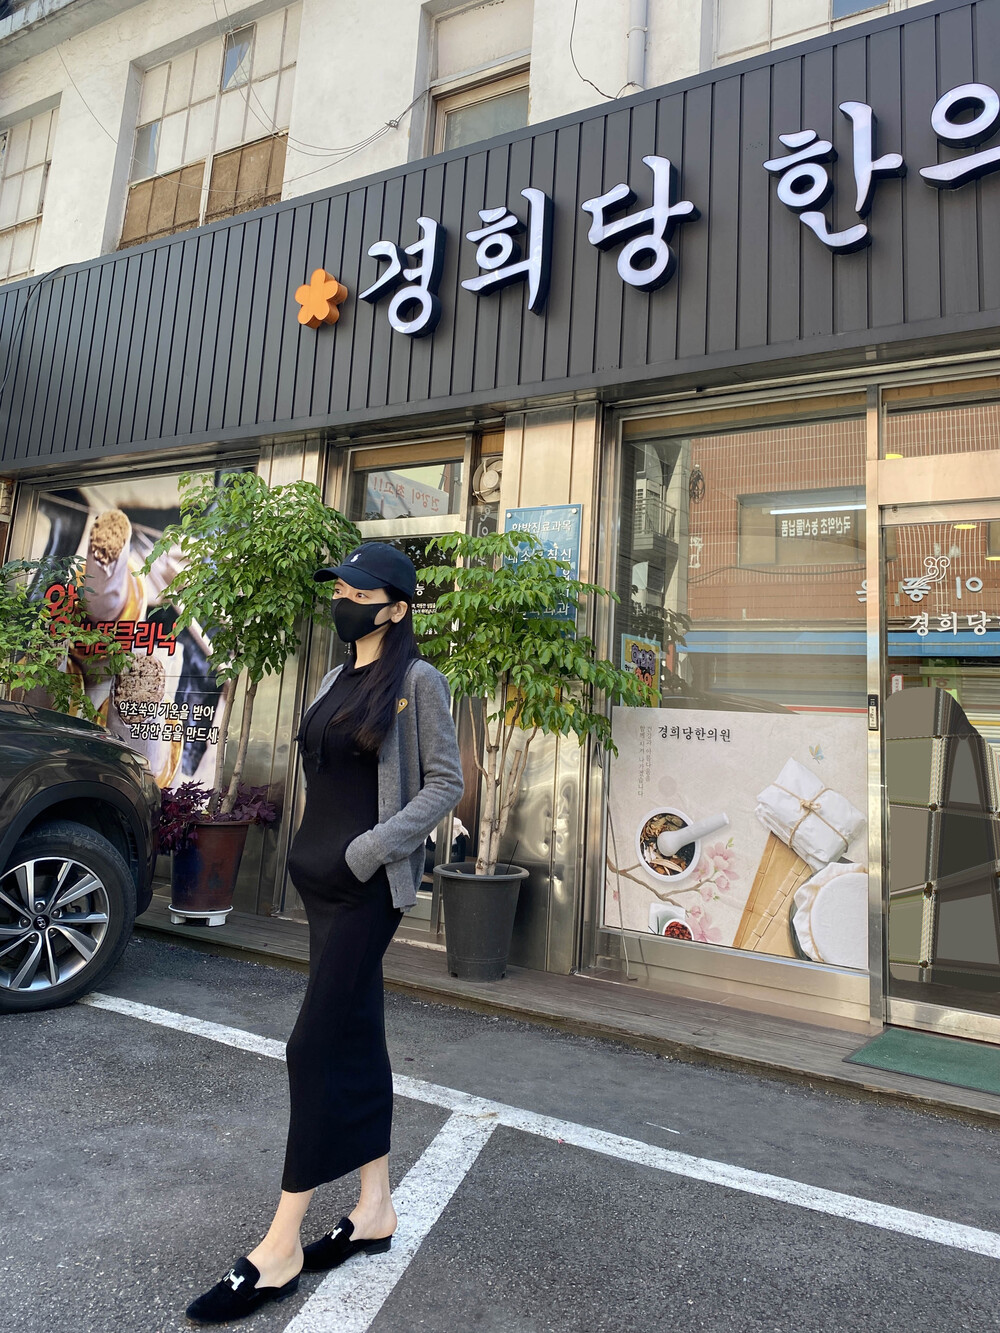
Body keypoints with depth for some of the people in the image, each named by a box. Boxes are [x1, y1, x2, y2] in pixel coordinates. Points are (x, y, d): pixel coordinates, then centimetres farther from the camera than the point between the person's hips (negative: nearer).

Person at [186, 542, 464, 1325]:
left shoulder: (418, 681, -9)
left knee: (318, 1047, -3)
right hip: (321, 876, 7)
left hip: (370, 886, -7)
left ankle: (281, 1248, 12)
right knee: (358, 1040, 14)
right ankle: (376, 1209, 28)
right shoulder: (337, 680, 13)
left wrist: (370, 850, -17)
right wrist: (313, 850, 7)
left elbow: (446, 783, -11)